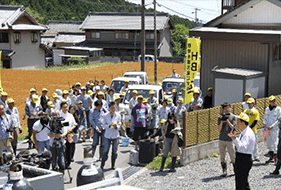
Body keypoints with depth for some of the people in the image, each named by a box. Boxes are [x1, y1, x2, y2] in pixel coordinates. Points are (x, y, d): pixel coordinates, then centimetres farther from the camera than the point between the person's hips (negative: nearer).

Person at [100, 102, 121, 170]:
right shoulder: (106, 115, -6)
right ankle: (102, 165, 5)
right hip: (107, 136, -1)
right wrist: (109, 126, -21)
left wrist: (116, 126, -19)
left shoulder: (118, 115, -3)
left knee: (114, 151, 8)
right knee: (106, 151, -3)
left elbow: (119, 126, 3)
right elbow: (104, 125, -2)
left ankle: (113, 165, 21)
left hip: (115, 136, 1)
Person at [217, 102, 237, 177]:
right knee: (222, 157, 4)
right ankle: (224, 171, 12)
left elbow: (233, 127, -7)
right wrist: (222, 122, -14)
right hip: (221, 139, 3)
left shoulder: (233, 117, 0)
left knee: (232, 157, 1)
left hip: (229, 140, -3)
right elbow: (219, 129, 2)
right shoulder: (220, 117, 6)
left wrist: (227, 121, -16)